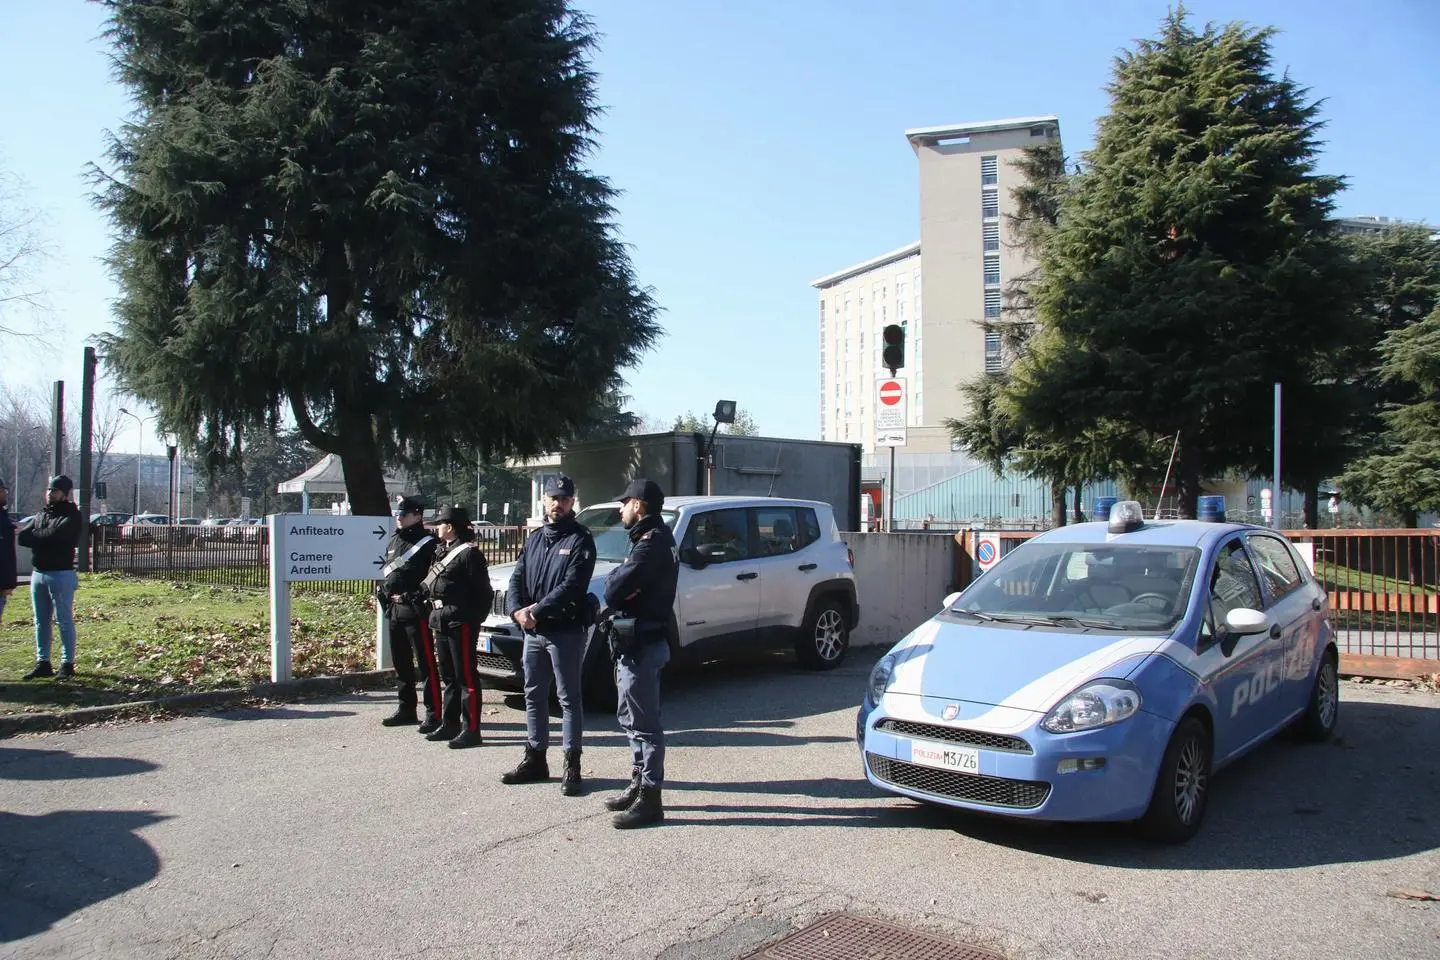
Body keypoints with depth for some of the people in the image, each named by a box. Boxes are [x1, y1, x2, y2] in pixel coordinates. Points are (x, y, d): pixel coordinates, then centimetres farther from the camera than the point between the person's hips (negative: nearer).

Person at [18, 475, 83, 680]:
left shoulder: (72, 516, -6)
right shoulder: (42, 515, 15)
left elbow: (55, 535, -20)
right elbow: (22, 537, 3)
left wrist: (34, 535, -3)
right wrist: (44, 538, -13)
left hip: (61, 574, -7)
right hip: (38, 573, 7)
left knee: (64, 621, -2)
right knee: (41, 621, 11)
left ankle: (67, 664, 3)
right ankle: (43, 663, 18)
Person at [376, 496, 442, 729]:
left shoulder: (428, 543, -9)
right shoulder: (393, 541, 17)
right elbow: (384, 571, 24)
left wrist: (418, 597, -19)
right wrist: (384, 596, 12)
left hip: (416, 611, -9)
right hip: (394, 610, 9)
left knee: (426, 663, -7)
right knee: (401, 663, 16)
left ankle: (434, 714, -5)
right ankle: (406, 710, 28)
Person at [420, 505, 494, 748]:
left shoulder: (469, 553, -12)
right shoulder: (441, 551, 16)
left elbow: (482, 590, -15)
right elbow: (430, 583, 23)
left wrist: (475, 617, -15)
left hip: (460, 622, -10)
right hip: (441, 620, 10)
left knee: (466, 676, -5)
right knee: (447, 676, 17)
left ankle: (471, 729, -1)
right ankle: (449, 724, 27)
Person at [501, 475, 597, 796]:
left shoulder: (580, 540, -6)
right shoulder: (534, 539, 15)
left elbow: (572, 585, -17)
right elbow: (517, 578, 8)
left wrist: (537, 610, -20)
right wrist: (517, 610, -11)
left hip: (566, 631, -7)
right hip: (533, 632, 7)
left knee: (568, 698, 0)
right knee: (534, 696, 14)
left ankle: (572, 766, 6)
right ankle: (535, 759, 26)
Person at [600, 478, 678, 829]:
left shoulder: (652, 543, -18)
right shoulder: (654, 539, 16)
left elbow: (614, 588, -24)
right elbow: (617, 588, 14)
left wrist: (614, 578, -5)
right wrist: (618, 581, -6)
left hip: (641, 645, -11)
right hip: (637, 642, 11)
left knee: (644, 722, -4)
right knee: (631, 717, 19)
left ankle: (650, 799, 3)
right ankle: (640, 784, 29)